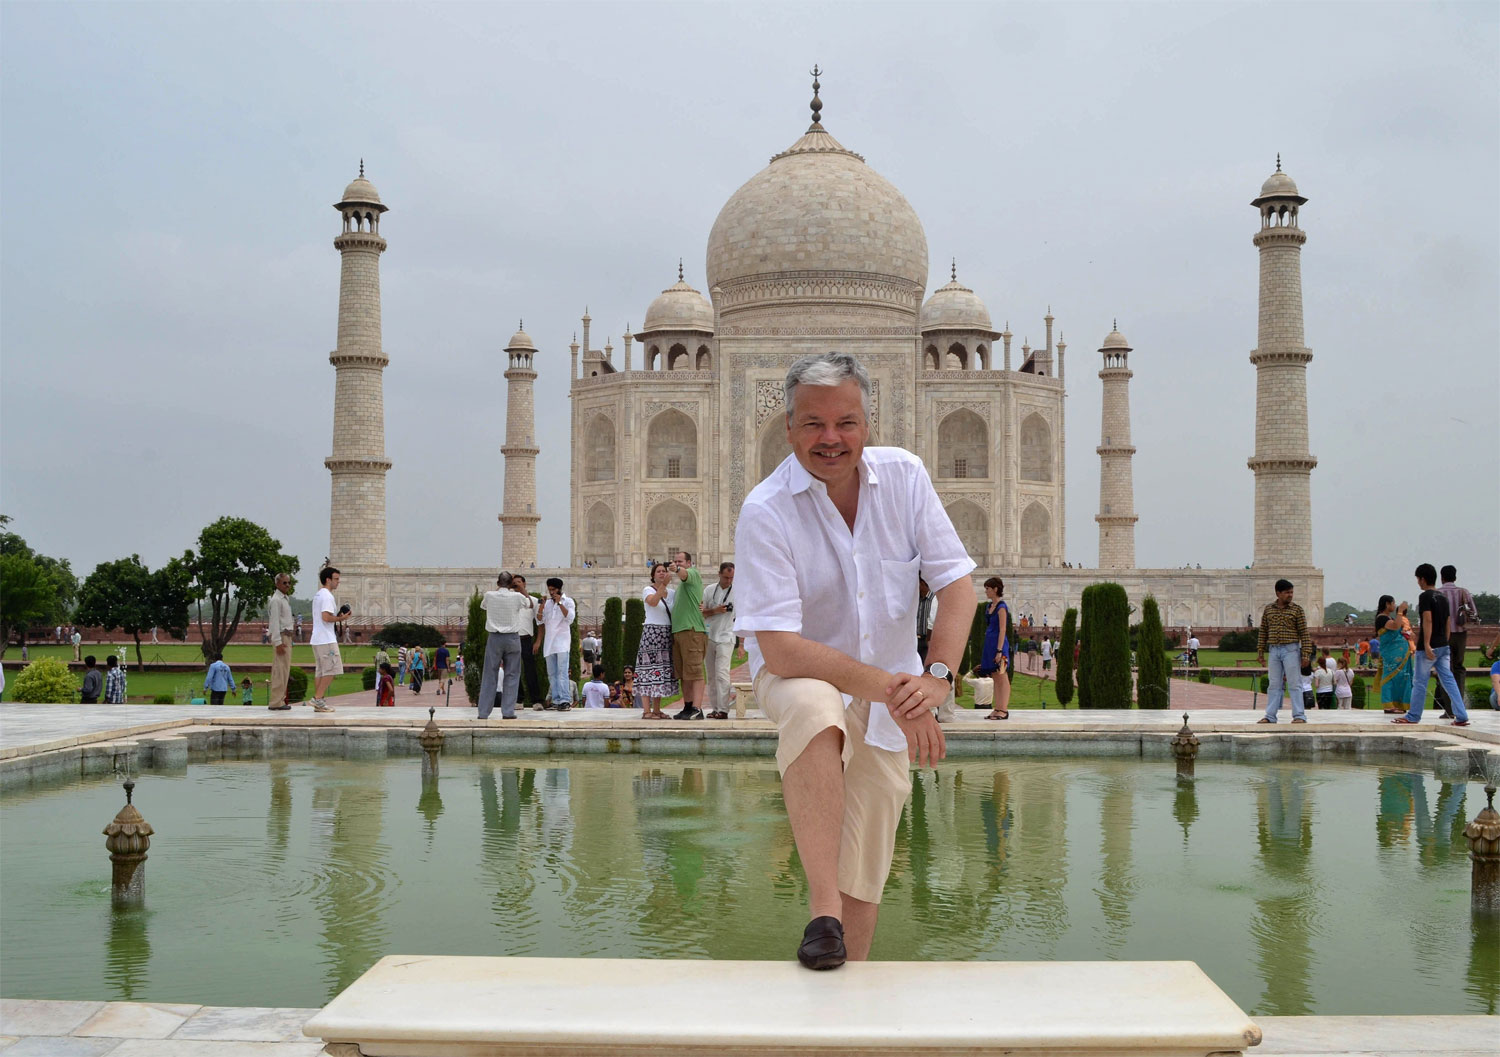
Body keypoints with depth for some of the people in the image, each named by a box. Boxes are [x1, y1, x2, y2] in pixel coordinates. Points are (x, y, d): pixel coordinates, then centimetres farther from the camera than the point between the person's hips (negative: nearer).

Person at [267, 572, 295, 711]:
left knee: (283, 670, 11)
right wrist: (278, 642, -21)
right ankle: (276, 703, -12)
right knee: (280, 670, -11)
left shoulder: (284, 599, 18)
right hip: (281, 637, -10)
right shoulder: (276, 600, -12)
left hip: (286, 636, 10)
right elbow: (275, 622, -17)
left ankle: (279, 700, 15)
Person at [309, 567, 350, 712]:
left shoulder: (317, 595, 19)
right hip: (327, 640, -10)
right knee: (331, 669, -8)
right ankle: (318, 698, -11)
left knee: (320, 671, 10)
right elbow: (326, 617, -22)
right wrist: (340, 619, -9)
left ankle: (318, 702, 9)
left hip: (317, 639, 10)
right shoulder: (327, 596, -13)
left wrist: (337, 618, 14)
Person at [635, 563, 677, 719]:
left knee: (663, 671, 6)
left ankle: (657, 710, 12)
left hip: (667, 635, 6)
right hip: (651, 632, -6)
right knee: (650, 668, -10)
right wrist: (663, 584, -30)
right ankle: (646, 711, -10)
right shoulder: (648, 590, -3)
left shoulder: (672, 592, 14)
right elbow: (653, 602, -24)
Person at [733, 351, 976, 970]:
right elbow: (779, 647, -28)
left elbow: (956, 582, -8)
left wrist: (935, 678, -25)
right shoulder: (765, 512, -22)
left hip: (890, 686, 4)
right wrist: (886, 687, -36)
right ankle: (823, 913, -37)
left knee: (867, 870, 3)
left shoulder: (903, 476, -9)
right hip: (796, 672, -4)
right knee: (815, 710, -40)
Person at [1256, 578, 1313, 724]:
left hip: (1291, 650, -4)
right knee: (1274, 684, 7)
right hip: (1274, 650, 4)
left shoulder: (1297, 609, -2)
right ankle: (1270, 716, 9)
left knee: (1294, 683, -4)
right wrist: (1260, 652, 10)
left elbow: (1304, 633, -4)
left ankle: (1299, 716, -1)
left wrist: (1306, 655, -9)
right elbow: (1263, 632, 14)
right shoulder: (1268, 610, 9)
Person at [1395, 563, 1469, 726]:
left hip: (1429, 647, -8)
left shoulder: (1425, 596, -12)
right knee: (1448, 680, 6)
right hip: (1443, 646, 8)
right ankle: (1461, 716, 0)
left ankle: (1413, 716, 10)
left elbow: (1428, 620, -20)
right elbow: (1447, 622, 16)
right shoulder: (1443, 597, 13)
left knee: (1419, 682, 2)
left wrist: (1427, 644, -23)